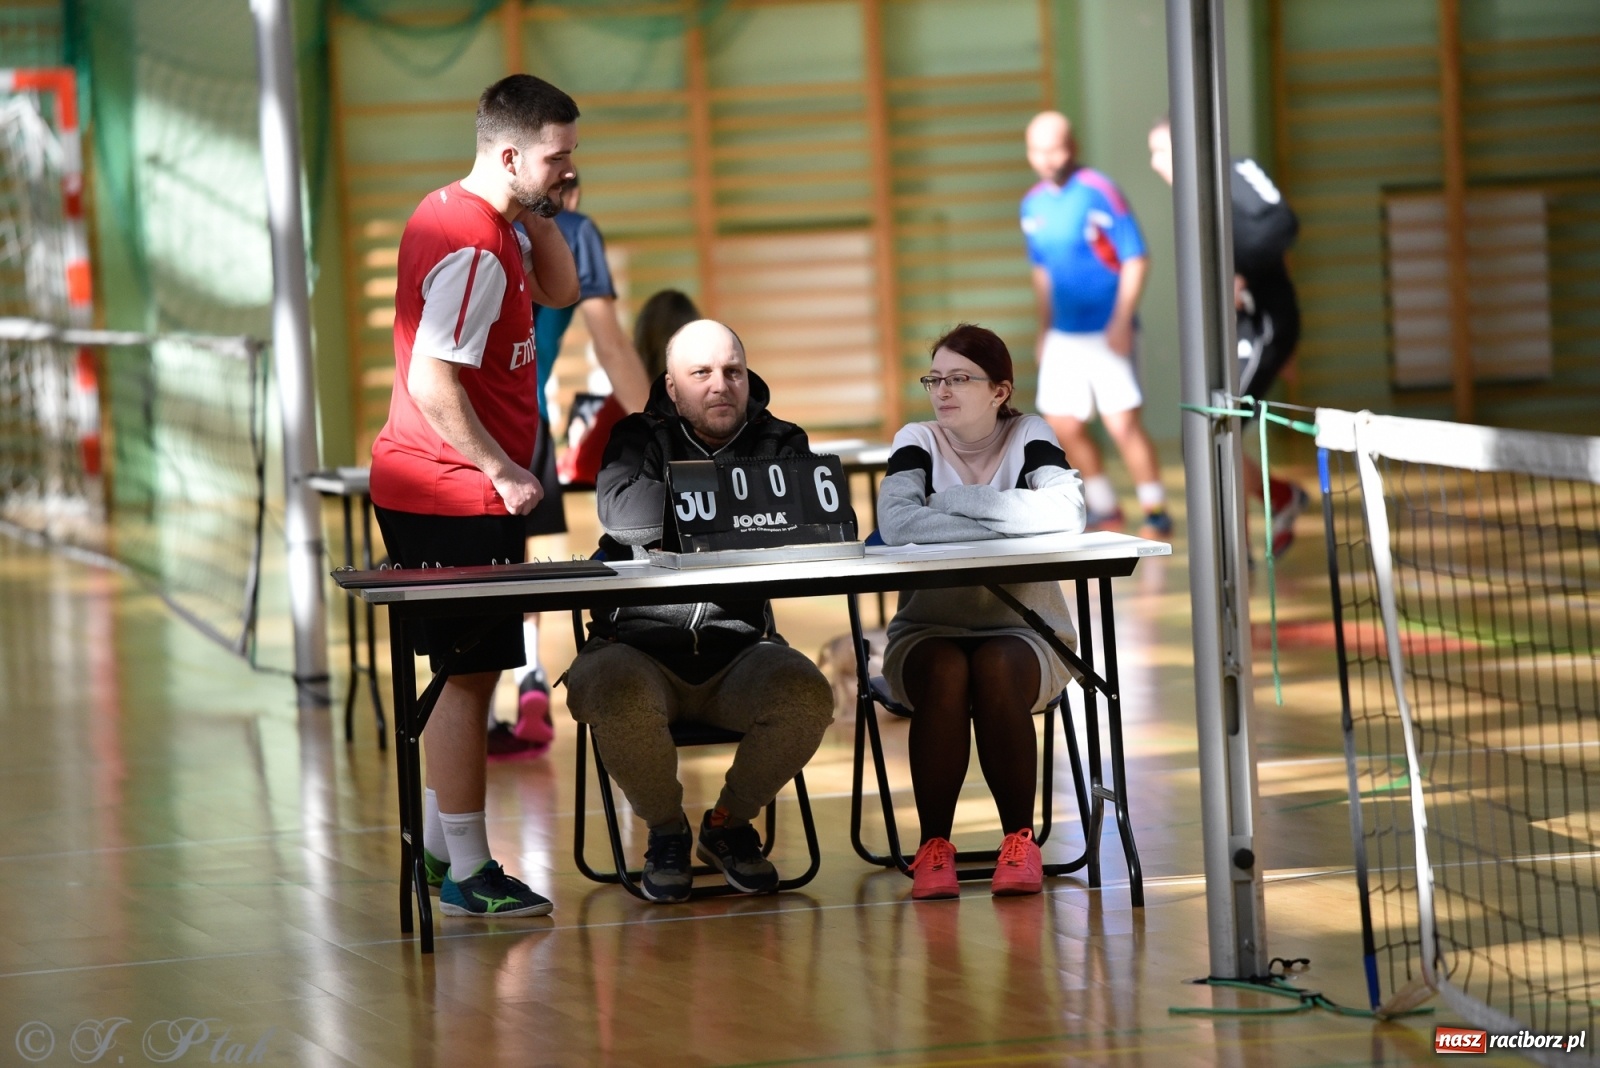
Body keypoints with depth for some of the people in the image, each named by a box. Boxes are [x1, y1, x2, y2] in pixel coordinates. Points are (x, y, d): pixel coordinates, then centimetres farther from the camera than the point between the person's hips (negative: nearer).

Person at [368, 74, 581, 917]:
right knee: (469, 673, -4)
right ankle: (468, 874, 1)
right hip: (455, 498, -11)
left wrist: (540, 214, 6)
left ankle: (438, 839, 28)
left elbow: (558, 292, 22)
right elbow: (431, 382, -26)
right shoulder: (473, 247, -21)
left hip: (434, 491, 11)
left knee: (466, 670, 19)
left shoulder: (471, 218, 11)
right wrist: (504, 472, -18)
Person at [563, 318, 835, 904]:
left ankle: (729, 822, 3)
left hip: (739, 647, 2)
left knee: (806, 697, -29)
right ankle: (665, 830, -3)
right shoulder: (640, 439, 6)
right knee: (621, 700, -36)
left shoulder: (779, 444, 11)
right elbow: (623, 513, -17)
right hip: (638, 643, -2)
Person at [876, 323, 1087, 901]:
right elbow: (896, 523, -23)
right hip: (929, 630, 0)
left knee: (998, 672, -32)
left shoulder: (1029, 436, -3)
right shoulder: (918, 442, -2)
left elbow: (1064, 512, -24)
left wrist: (957, 500, -21)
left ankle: (1020, 839, -17)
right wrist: (1006, 524, -25)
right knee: (945, 676, -32)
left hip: (1024, 630, 0)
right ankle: (933, 845, -21)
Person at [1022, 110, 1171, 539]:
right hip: (1063, 337, 7)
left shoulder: (1099, 193, -11)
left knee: (1123, 423, -8)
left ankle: (1157, 514, 5)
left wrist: (1122, 321, -18)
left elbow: (1135, 260, -12)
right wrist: (1044, 328, 20)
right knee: (1064, 426, 7)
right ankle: (1104, 508, 23)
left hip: (1107, 334, -6)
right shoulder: (1033, 205, 8)